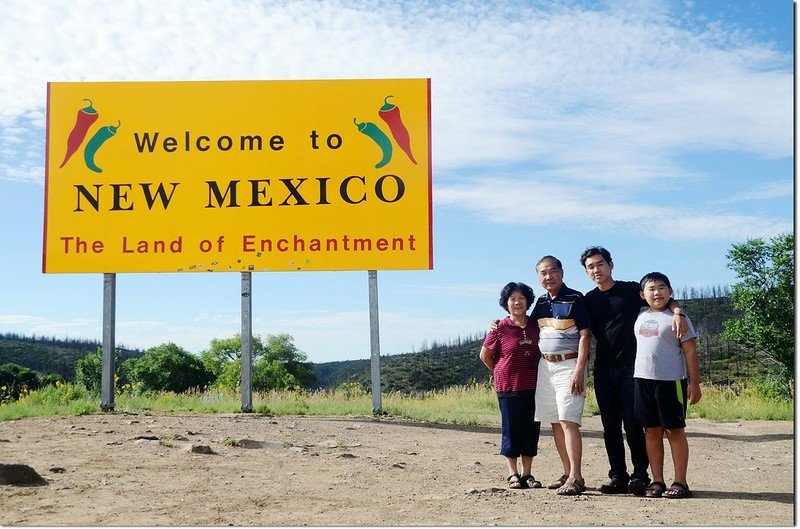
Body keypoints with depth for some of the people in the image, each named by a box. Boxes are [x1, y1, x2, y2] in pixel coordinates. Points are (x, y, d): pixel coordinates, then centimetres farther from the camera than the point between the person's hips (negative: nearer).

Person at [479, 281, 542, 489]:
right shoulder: (500, 329, -5)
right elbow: (485, 355, 5)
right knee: (512, 429, 1)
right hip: (508, 387, -3)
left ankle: (527, 473, 14)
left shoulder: (536, 327, 5)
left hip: (532, 386, 4)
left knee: (531, 429, 6)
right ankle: (513, 474, 11)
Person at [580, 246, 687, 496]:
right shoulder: (589, 300, 11)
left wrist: (677, 312, -18)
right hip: (603, 370, 4)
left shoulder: (631, 290, 1)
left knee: (633, 425, -5)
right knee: (610, 427, 5)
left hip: (630, 368, -4)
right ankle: (618, 477, 12)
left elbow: (666, 300, 2)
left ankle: (640, 475, 3)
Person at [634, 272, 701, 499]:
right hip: (642, 379, 5)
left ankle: (680, 482, 5)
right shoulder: (640, 317, 12)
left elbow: (690, 351, -4)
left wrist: (694, 383, -8)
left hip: (671, 381, -5)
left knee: (674, 430, 0)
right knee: (652, 431, 7)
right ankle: (657, 481, 13)